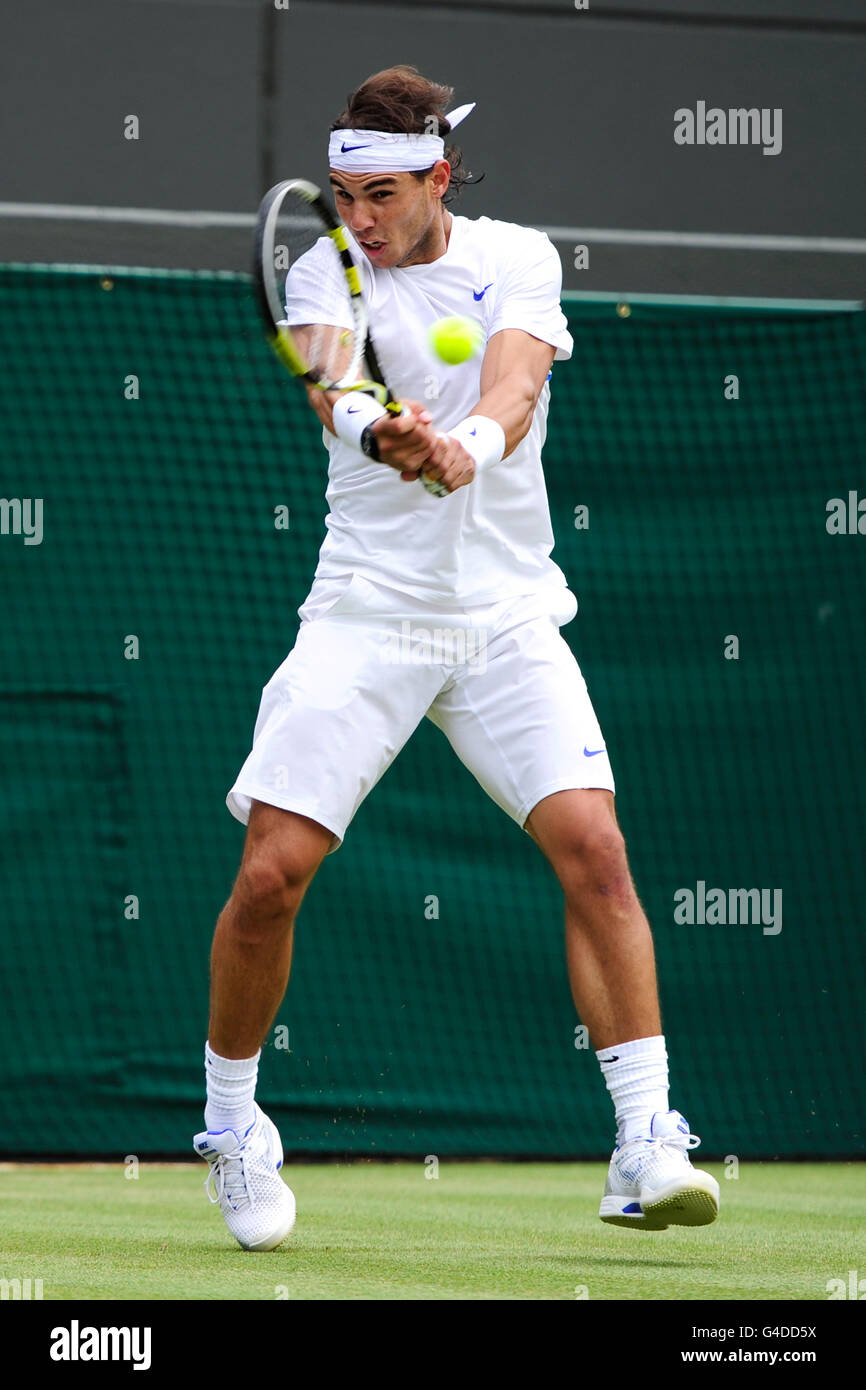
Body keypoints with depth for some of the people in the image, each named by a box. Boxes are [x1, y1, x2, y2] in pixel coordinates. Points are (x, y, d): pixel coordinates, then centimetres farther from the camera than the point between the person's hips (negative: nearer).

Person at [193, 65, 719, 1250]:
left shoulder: (516, 259, 2)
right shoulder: (322, 278, 1)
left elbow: (515, 385, -18)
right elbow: (336, 395, -20)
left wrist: (472, 444, -41)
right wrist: (384, 436, -44)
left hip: (506, 611, 0)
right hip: (367, 608, 0)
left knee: (593, 849, -16)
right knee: (272, 874, -10)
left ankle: (645, 1148, -14)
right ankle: (231, 1125, 13)